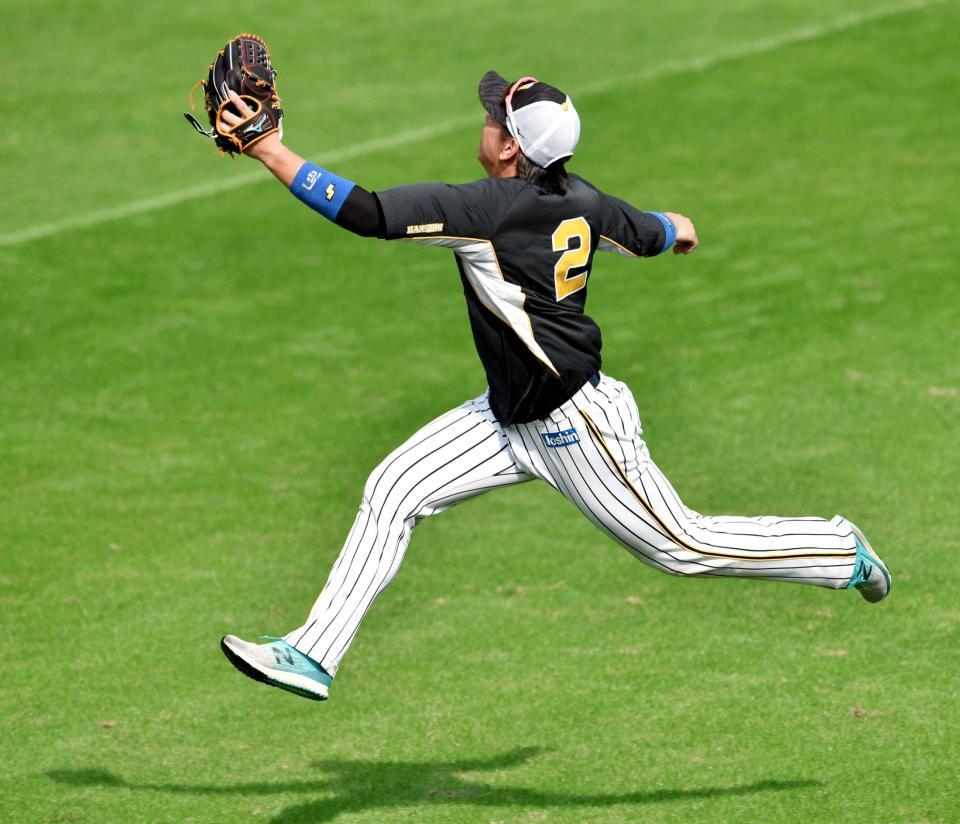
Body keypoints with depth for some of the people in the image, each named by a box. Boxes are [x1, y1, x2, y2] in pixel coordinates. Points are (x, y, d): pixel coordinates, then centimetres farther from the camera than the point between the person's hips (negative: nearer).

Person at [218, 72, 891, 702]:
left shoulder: (485, 209, -25)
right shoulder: (582, 201, -1)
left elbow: (363, 213, -30)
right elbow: (650, 234, 19)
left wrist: (268, 149, -25)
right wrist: (678, 228, 44)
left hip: (574, 423, -10)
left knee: (680, 545, 3)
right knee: (392, 490, 2)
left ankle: (840, 551, 20)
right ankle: (315, 655, 3)